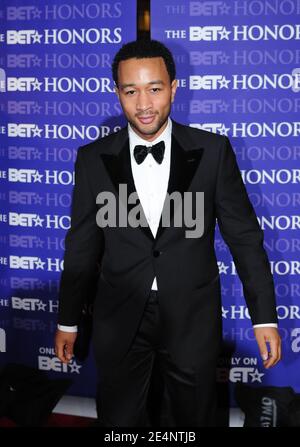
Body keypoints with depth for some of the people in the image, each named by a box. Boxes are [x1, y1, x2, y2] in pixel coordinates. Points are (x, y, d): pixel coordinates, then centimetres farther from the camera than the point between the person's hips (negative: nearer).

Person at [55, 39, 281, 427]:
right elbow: (82, 245, 3)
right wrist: (68, 320, 9)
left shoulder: (212, 151, -7)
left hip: (192, 319, -1)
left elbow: (243, 235, -3)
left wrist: (264, 316, -5)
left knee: (195, 419, 18)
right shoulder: (93, 159, -3)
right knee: (119, 422, 17)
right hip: (119, 320, 1)